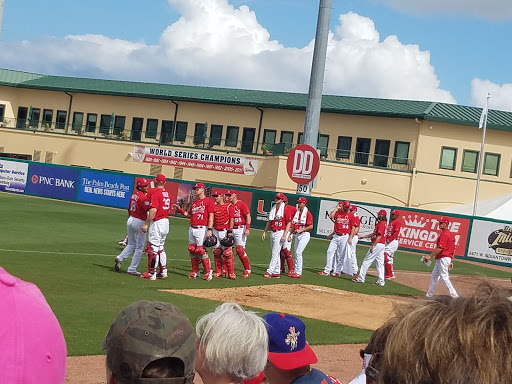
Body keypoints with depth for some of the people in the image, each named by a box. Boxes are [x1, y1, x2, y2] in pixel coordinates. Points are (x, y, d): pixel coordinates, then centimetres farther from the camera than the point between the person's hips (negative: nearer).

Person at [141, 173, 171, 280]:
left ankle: (152, 274, -1)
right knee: (161, 248, 17)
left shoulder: (155, 192, -14)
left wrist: (146, 224, -18)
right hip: (166, 222, 9)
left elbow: (153, 210, -21)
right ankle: (163, 271, 18)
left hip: (157, 222, -9)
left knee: (153, 248, -4)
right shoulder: (167, 194, 12)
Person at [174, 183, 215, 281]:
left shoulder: (208, 201, -2)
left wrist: (209, 229, -16)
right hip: (192, 228, 7)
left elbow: (211, 216, -8)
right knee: (192, 250, 6)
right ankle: (195, 272, 14)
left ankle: (208, 272, -7)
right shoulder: (194, 203, 19)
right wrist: (179, 209, 13)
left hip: (202, 229, -7)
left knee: (200, 250, -13)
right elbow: (189, 215, 23)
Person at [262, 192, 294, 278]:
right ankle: (276, 272, 16)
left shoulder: (285, 209, -9)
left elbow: (289, 223, -11)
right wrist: (264, 232, 13)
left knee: (275, 253, -10)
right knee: (275, 254, 11)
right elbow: (269, 221, 19)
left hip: (280, 233, -8)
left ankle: (269, 271, -12)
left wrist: (284, 235, -17)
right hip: (273, 233, 8)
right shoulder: (273, 209, 13)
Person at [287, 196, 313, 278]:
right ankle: (295, 271, 18)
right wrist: (290, 234, 12)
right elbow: (294, 225, 18)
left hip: (305, 235, -8)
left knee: (298, 252, -14)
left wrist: (301, 230, -18)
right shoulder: (297, 212, 13)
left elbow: (311, 226, -14)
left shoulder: (307, 213, -11)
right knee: (295, 253, 10)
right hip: (297, 235, 8)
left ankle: (299, 272, -10)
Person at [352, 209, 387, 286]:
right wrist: (363, 236, 23)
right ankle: (381, 281, 9)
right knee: (380, 263, 9)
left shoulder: (381, 223, -14)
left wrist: (373, 246, -20)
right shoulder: (383, 223, 17)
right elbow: (374, 234, 23)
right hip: (382, 245, 10)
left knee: (366, 261, -4)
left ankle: (361, 278, 0)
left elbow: (379, 236, -21)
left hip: (377, 245, -10)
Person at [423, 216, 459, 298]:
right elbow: (452, 249, 17)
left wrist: (430, 256, -22)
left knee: (444, 277, -8)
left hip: (443, 258, -11)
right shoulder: (450, 234, 15)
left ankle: (454, 295, -7)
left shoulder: (444, 234, -17)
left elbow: (440, 248, -24)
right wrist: (451, 261, 21)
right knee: (434, 276, 17)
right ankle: (429, 295, 24)